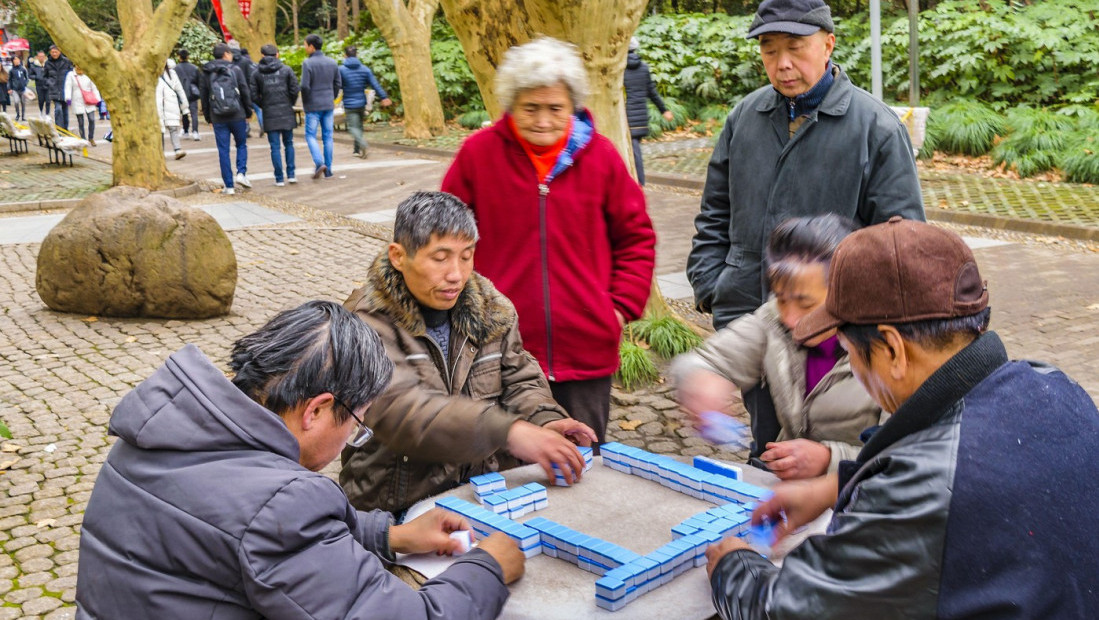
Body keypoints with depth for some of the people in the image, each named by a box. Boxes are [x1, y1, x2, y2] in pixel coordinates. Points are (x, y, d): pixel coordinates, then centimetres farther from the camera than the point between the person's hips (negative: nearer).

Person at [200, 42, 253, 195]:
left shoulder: (206, 73, 5)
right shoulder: (235, 70, -2)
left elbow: (204, 97, 7)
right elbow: (245, 93, -3)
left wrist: (208, 118, 15)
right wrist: (248, 112, 7)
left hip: (218, 118, 2)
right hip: (237, 116, -1)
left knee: (223, 151, 4)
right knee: (241, 145, 17)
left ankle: (229, 186, 4)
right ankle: (241, 173, -4)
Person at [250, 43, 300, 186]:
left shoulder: (257, 73, 2)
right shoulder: (286, 70, -1)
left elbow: (254, 96, -2)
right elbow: (294, 90, -6)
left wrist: (264, 106, 14)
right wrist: (290, 104, 10)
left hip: (269, 114, 0)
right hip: (286, 112, 0)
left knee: (275, 147, 3)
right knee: (288, 143, 13)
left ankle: (279, 178, 3)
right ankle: (291, 175, 9)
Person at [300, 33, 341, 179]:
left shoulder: (307, 63, -12)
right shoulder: (332, 62, 6)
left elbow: (305, 86, -16)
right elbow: (338, 83, 7)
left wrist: (305, 102, -1)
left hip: (313, 106, -5)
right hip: (329, 105, 5)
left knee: (310, 135, 4)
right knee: (327, 136, 8)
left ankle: (319, 162, -16)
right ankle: (328, 169, 10)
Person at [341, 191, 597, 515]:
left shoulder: (491, 306, 9)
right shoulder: (368, 320, -11)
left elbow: (519, 379, 17)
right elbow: (398, 410, -24)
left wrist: (545, 420, -8)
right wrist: (507, 432, -35)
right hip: (402, 504, -5)